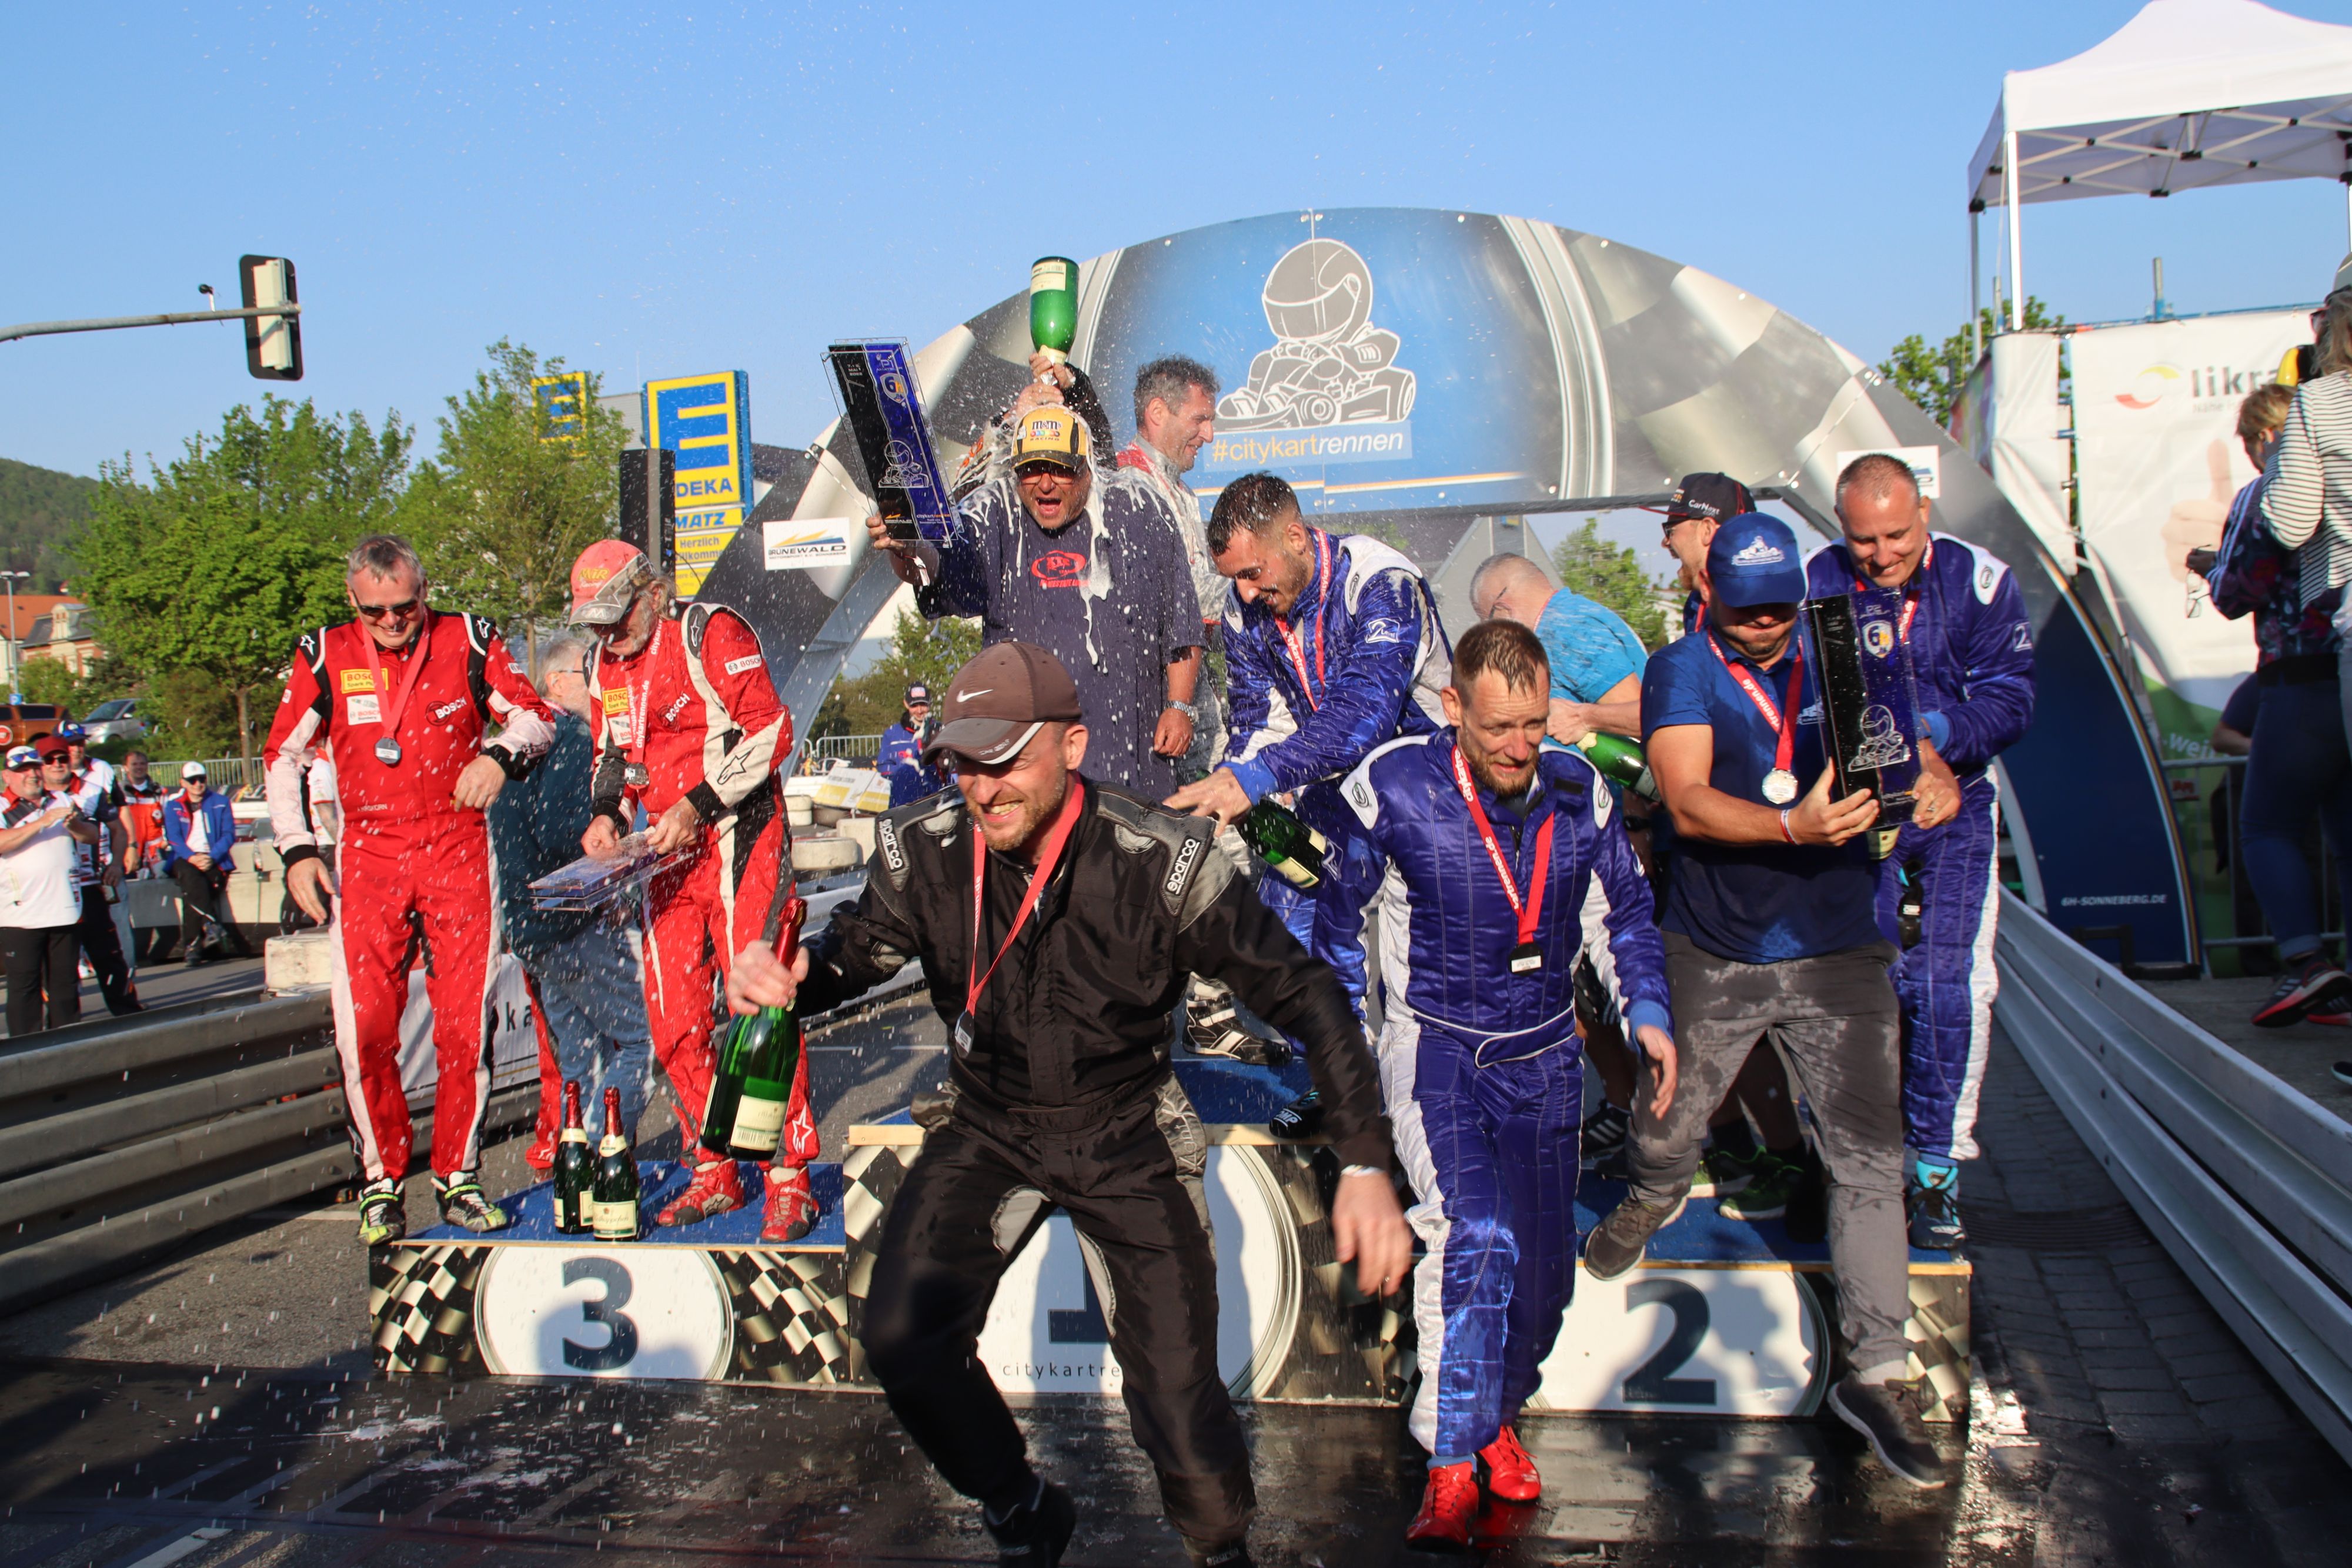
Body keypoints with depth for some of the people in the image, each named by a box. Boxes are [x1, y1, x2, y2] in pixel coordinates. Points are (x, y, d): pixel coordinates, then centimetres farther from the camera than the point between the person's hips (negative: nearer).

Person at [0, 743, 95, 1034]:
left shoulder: (63, 800, 14)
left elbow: (92, 836, 10)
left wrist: (74, 824, -11)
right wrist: (43, 821, -24)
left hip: (64, 910, 4)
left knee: (65, 982, 10)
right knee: (24, 985, -2)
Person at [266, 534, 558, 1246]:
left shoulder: (468, 641, -2)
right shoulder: (326, 655, 1)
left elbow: (537, 717, 5)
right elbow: (283, 755, 9)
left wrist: (502, 753, -16)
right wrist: (296, 850, 1)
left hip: (459, 853, 0)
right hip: (368, 858, 1)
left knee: (465, 1023, 0)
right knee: (364, 1027, -6)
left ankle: (458, 1177, 13)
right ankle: (382, 1182, 9)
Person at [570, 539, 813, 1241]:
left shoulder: (711, 634, -9)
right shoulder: (608, 665, 14)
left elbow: (772, 731, -15)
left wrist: (697, 804, -19)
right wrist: (609, 813, 4)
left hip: (740, 839, -7)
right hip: (668, 853, 8)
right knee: (674, 1020, 5)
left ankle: (791, 1178, -6)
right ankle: (714, 1172, 17)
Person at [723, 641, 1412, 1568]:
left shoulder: (1159, 863, -23)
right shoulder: (924, 851, -14)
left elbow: (1300, 993, -18)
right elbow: (857, 948, 2)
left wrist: (1364, 1166, -24)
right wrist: (781, 977, -24)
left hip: (1128, 1137, -2)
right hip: (987, 1129, 3)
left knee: (1179, 1403, -5)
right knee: (901, 1338, -18)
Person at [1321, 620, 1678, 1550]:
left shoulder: (1578, 793, -3)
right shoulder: (1395, 785, -14)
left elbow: (1624, 907, 12)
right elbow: (1332, 905, -1)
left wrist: (1648, 1012, 1)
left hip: (1543, 1057, 4)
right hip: (1434, 1046, -4)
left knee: (1543, 1270, 12)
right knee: (1474, 1239, -24)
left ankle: (1497, 1412, 40)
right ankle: (1451, 1471, -15)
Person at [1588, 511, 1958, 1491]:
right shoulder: (1681, 673, -7)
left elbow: (1906, 746, -3)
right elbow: (1688, 802, -21)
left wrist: (1933, 786, -28)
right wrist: (1795, 828, -37)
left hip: (1840, 949, 1)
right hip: (1714, 954, -1)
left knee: (1871, 1154, -4)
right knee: (1667, 1130, 13)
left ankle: (1875, 1373, 6)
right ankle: (1653, 1200, 51)